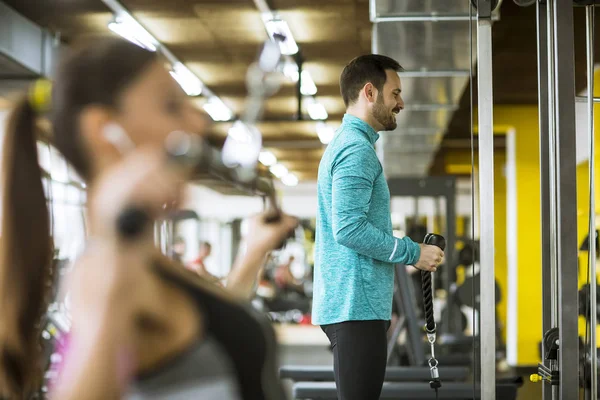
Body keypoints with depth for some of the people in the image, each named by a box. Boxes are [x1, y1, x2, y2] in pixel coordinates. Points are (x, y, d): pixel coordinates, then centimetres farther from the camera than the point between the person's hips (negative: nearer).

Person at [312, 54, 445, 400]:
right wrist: (414, 253, -13)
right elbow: (349, 229, -22)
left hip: (348, 304, 10)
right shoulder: (357, 149, -12)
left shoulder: (347, 144, 21)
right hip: (356, 306, -10)